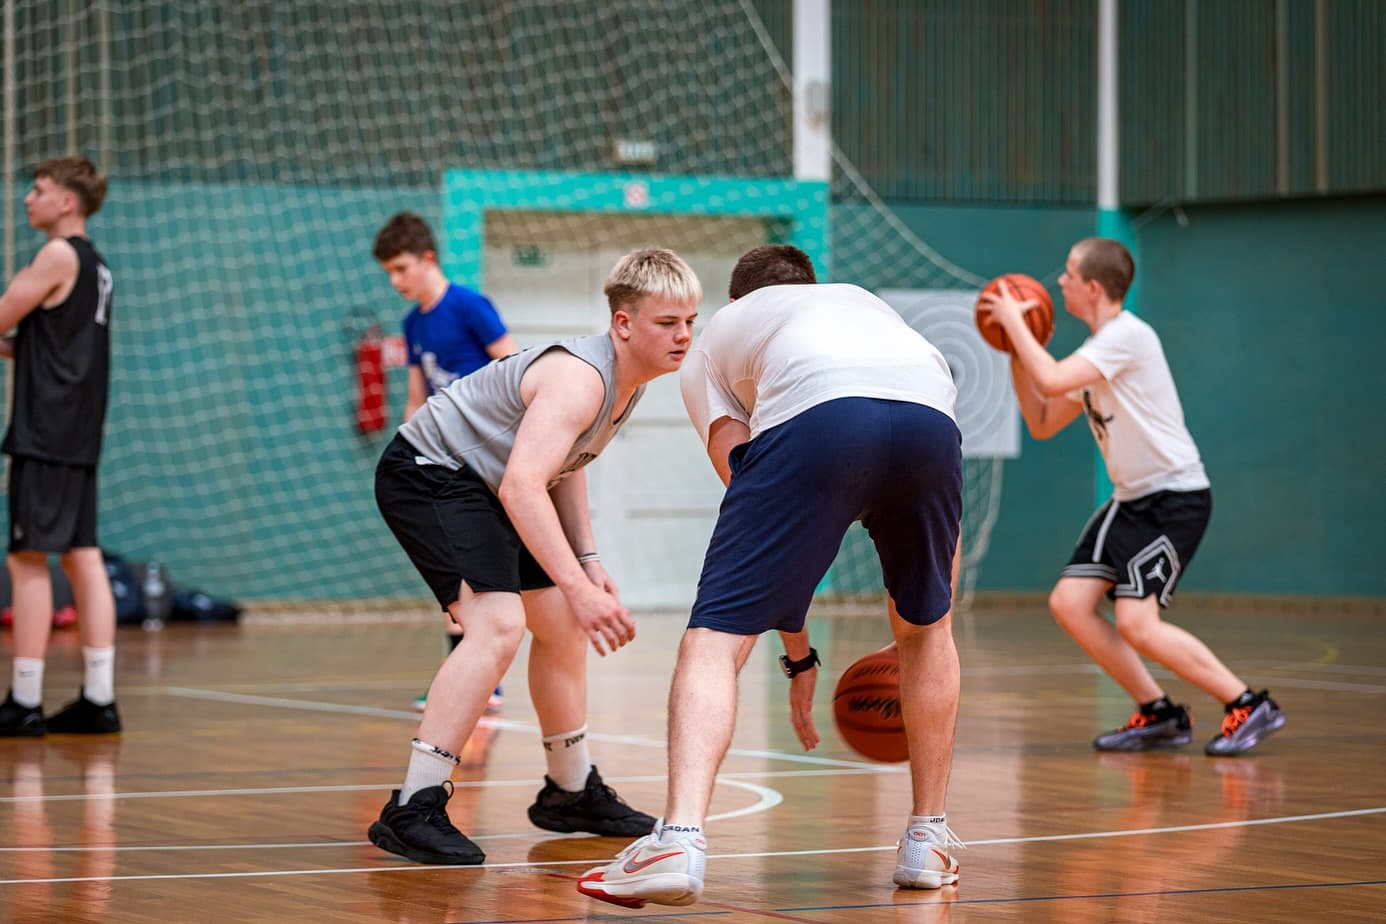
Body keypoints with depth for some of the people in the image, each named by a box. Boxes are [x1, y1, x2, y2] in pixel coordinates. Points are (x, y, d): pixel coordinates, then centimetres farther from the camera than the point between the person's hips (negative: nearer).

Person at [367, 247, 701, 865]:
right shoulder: (580, 378, -29)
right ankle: (412, 812, -28)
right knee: (498, 624, -27)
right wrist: (577, 587, -44)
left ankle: (572, 793, 34)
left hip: (484, 485, 11)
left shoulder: (631, 379, 2)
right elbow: (521, 486, -40)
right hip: (428, 473, -11)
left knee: (563, 629, 16)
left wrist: (587, 560, 8)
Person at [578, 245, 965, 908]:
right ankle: (928, 842, 29)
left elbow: (762, 522, 25)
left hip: (812, 415, -3)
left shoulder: (715, 337, 34)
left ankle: (680, 838, -18)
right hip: (930, 415, 3)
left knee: (715, 638, 1)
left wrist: (800, 657, 29)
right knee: (924, 625, 27)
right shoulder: (864, 300, 44)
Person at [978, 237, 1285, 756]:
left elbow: (1052, 381, -26)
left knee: (1136, 623, -19)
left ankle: (1248, 707, -8)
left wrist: (1014, 321, -12)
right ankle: (1158, 714, 7)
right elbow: (1041, 424, 19)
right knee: (1069, 602, -1)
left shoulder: (1128, 335, -15)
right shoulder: (1099, 351, 14)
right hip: (1132, 499, 9)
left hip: (1175, 497, -9)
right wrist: (1016, 352, 9)